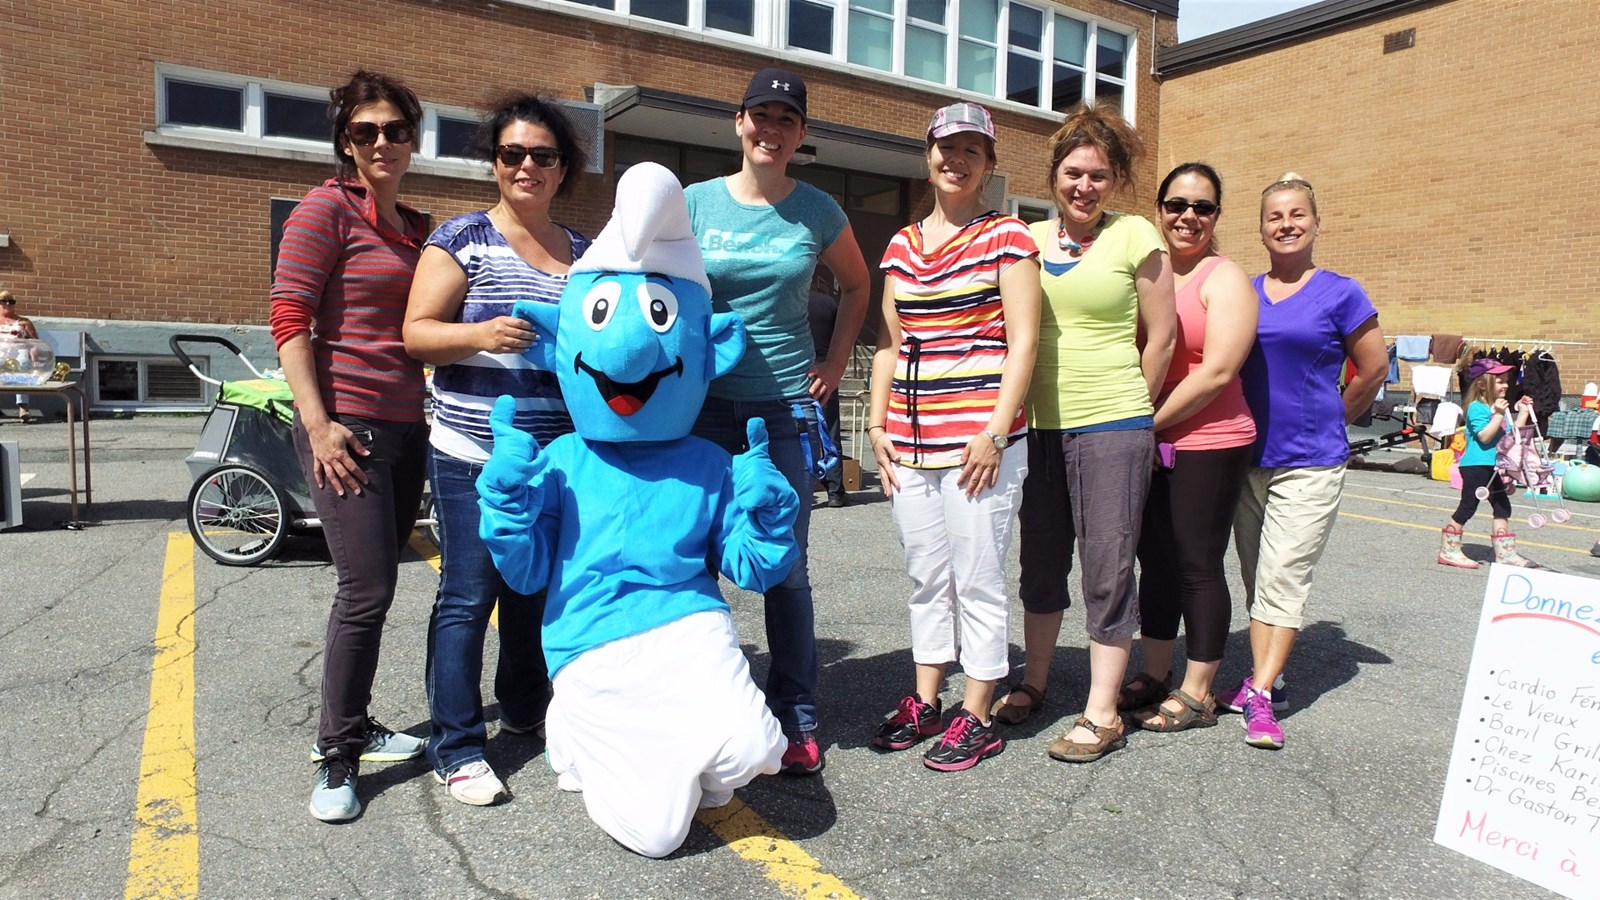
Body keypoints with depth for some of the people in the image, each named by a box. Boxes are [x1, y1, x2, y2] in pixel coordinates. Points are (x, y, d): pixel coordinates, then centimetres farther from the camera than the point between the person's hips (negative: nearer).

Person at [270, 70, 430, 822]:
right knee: (368, 589, -9)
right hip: (347, 422, -7)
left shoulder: (417, 227, 16)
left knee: (375, 584, 13)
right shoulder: (326, 209, -4)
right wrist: (317, 423, -18)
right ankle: (337, 757, 6)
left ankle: (351, 724, 28)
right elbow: (289, 318, -10)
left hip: (407, 426, 7)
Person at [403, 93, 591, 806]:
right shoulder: (464, 238, -1)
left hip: (560, 455, 5)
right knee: (469, 594, -2)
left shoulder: (584, 251, 14)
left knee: (539, 587, 15)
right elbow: (416, 333, -6)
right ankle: (456, 747, 9)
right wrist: (482, 333, -22)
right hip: (475, 453, -5)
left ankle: (525, 706, 35)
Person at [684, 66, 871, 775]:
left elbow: (856, 285, 21)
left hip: (787, 405, 0)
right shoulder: (695, 203, 3)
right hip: (705, 405, 1)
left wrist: (837, 360, 12)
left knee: (785, 566, 3)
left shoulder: (818, 212, 5)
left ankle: (796, 721, 16)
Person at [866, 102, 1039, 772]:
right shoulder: (901, 246, 15)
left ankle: (976, 718, 15)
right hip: (910, 441, 5)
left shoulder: (1006, 236, 0)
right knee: (926, 578, 13)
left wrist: (995, 431, -14)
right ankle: (924, 703, 26)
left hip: (979, 440, -5)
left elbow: (1023, 340, -6)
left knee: (978, 580, 2)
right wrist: (877, 425, 9)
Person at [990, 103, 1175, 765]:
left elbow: (1160, 336, 2)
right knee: (1041, 560, 14)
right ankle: (1034, 682, 31)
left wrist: (1130, 410, 7)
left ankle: (1102, 713, 11)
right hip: (1040, 425, 5)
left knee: (1107, 567, 0)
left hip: (1112, 428, -4)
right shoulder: (1029, 239, 9)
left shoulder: (1135, 237, -2)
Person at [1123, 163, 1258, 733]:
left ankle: (1197, 693, 15)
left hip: (1207, 444, -6)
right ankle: (1154, 676, 26)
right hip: (1146, 444, 6)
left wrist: (1150, 422, -13)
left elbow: (1216, 371, -15)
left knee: (1198, 566, 2)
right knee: (1156, 560, 13)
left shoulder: (1224, 279, -6)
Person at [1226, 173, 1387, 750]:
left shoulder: (1339, 294, -3)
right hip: (1249, 458, 4)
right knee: (1256, 576, 9)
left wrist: (1330, 422, 9)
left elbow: (1373, 370, 4)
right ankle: (1264, 679, 18)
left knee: (1283, 576, -8)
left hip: (1311, 463, -4)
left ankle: (1260, 693, -5)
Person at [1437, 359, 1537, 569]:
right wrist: (1498, 414, -27)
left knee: (1502, 507, 11)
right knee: (1468, 506, -5)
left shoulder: (1499, 406, 13)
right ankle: (1449, 550, 3)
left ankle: (1505, 552, 18)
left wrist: (1523, 412, 12)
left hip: (1493, 466, 9)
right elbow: (1484, 436, -24)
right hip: (1476, 465, -9)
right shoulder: (1477, 408, -14)